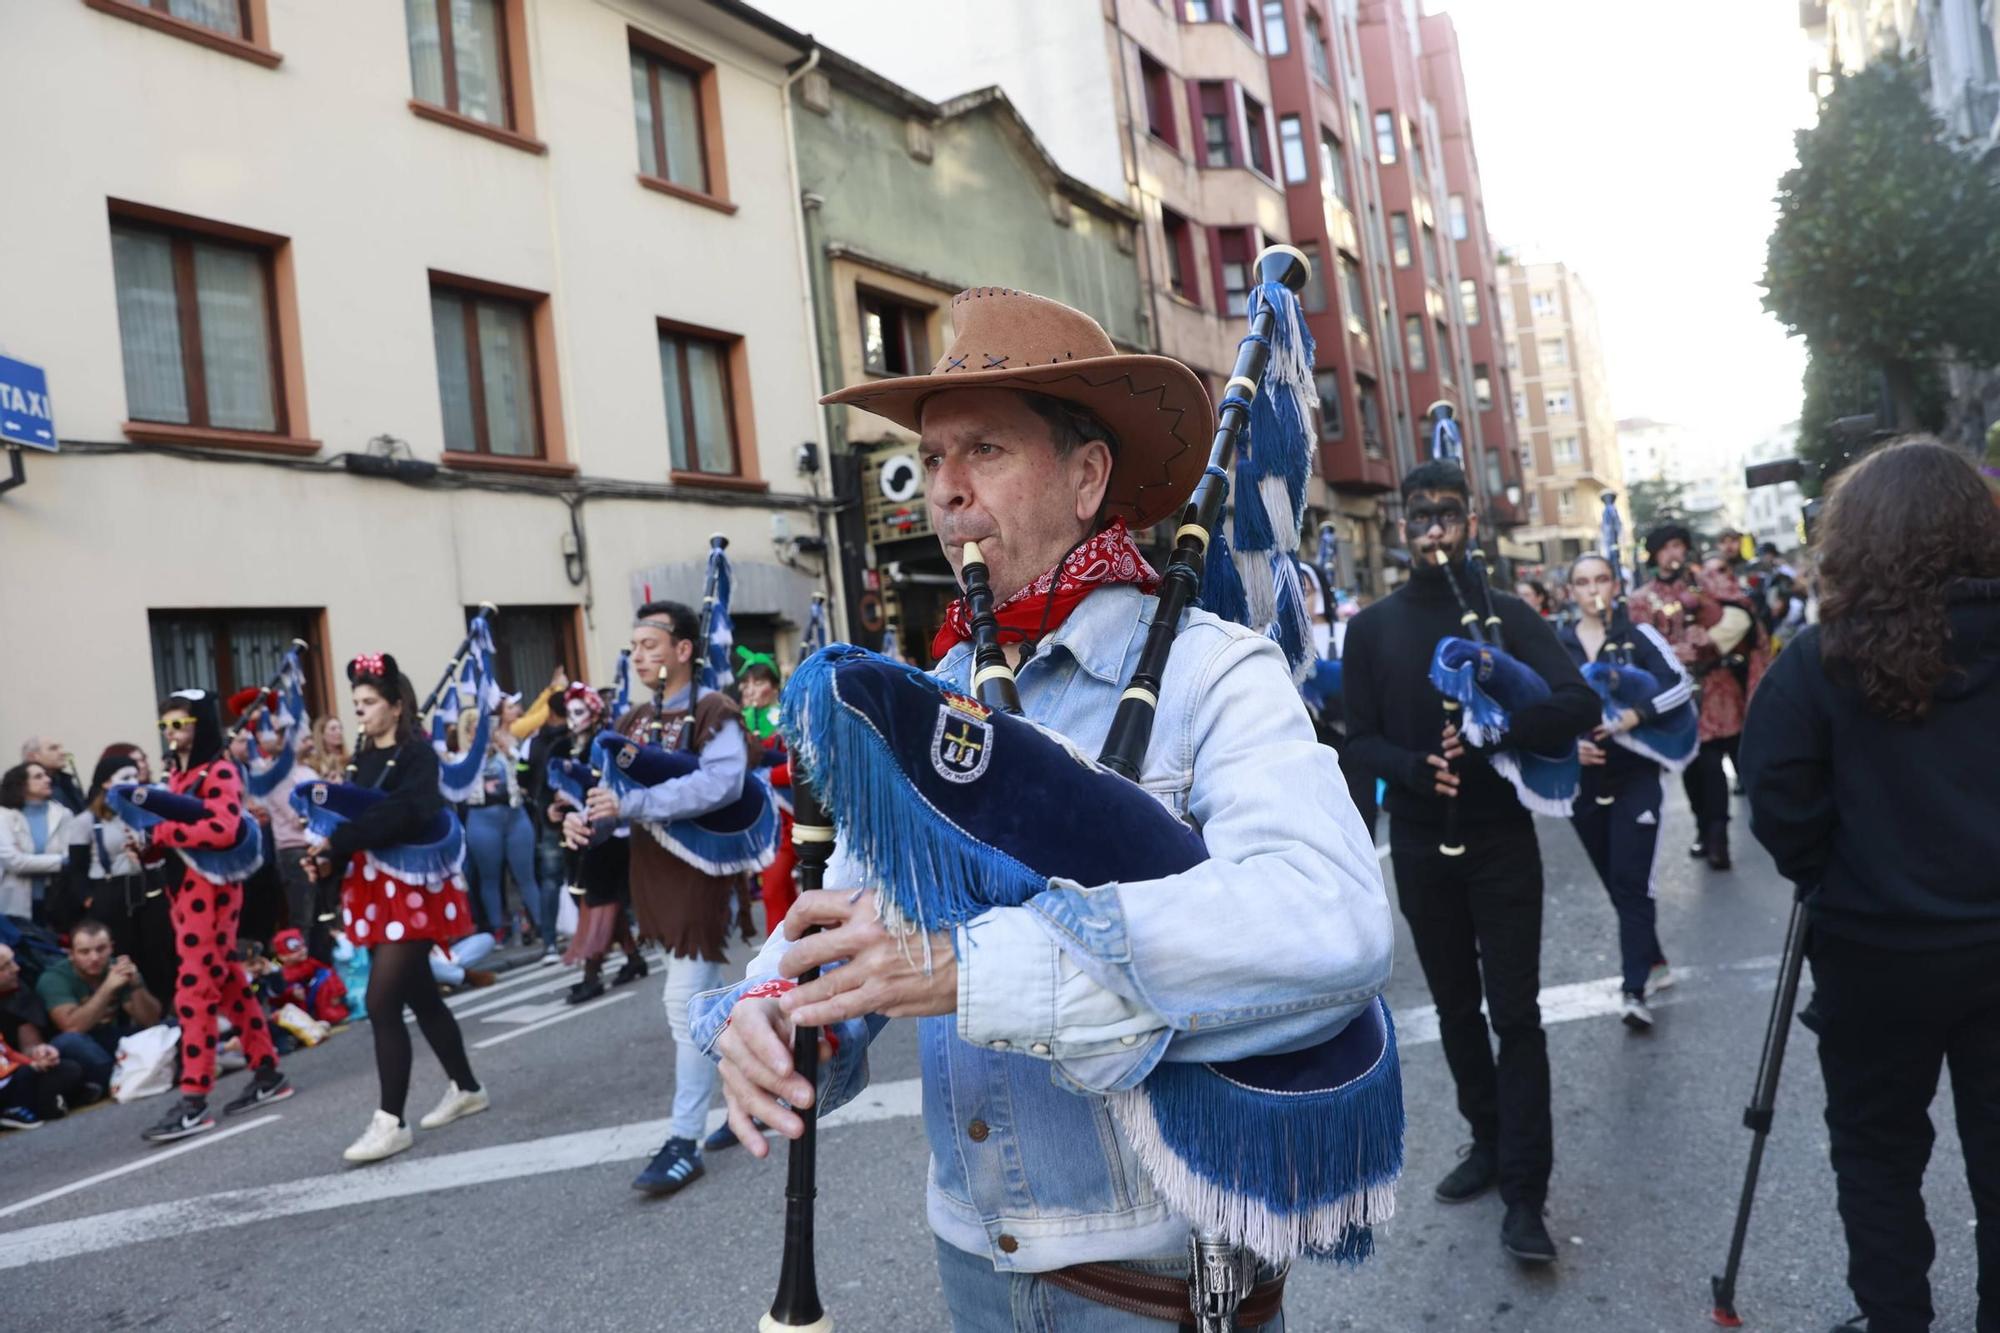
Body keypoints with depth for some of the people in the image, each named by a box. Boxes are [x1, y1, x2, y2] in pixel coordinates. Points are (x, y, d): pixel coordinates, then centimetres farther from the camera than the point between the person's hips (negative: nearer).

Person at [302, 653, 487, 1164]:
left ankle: (390, 1121, -3)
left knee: (382, 1003, -11)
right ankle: (466, 1088, 30)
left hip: (411, 888, -8)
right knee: (420, 996, 15)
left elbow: (404, 812, -27)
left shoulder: (418, 754, -10)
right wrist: (329, 862, -9)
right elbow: (353, 819, 10)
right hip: (373, 890, 8)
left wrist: (336, 839, -30)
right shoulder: (361, 760, 13)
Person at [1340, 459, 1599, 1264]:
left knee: (1514, 1012, -2)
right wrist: (1416, 769, -20)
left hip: (1501, 839, -2)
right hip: (1420, 845, 3)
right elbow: (1360, 739, 0)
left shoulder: (1505, 613, -3)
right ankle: (1488, 1141, 32)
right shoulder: (1371, 628, 3)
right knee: (1455, 1007, 14)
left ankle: (1524, 1196, 3)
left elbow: (1578, 704, -13)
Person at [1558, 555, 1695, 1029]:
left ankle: (1634, 989, -8)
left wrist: (1638, 714, -25)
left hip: (1635, 776, -3)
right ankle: (1654, 964, 31)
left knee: (1631, 883, -9)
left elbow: (1683, 685, -10)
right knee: (1616, 883, 13)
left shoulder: (1639, 636, -2)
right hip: (1582, 781, 3)